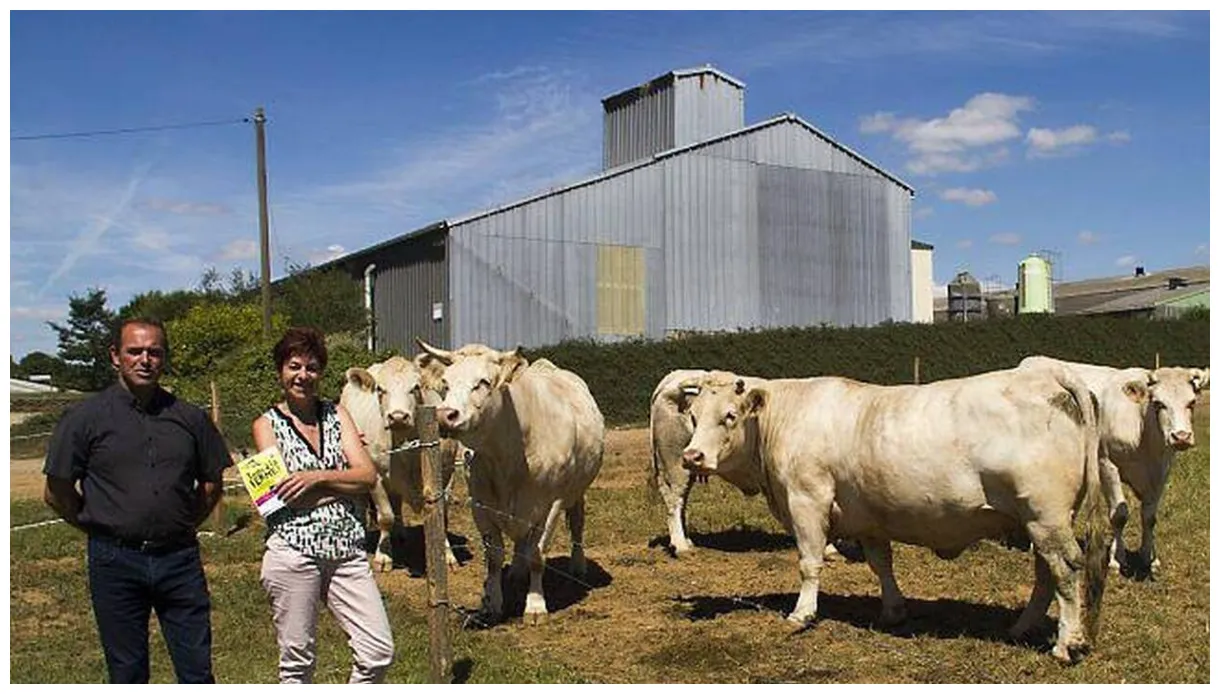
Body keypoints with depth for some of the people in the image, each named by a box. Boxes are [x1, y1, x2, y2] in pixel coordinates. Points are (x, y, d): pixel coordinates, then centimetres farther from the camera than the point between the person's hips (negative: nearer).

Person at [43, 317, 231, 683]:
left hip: (180, 559, 2)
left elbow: (212, 484, 15)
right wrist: (102, 529, 4)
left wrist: (182, 526, 8)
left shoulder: (189, 417, 5)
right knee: (127, 673, 10)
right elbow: (57, 493, 3)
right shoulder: (86, 418, -1)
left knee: (197, 670, 5)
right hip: (116, 562, -1)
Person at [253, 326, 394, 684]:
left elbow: (369, 476, 0)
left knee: (379, 652, -1)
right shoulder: (267, 424, 3)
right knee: (297, 660, 7)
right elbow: (285, 493, -9)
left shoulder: (336, 414, 11)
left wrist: (318, 477, -12)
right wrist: (345, 482, -5)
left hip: (347, 552, 3)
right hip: (292, 551, -3)